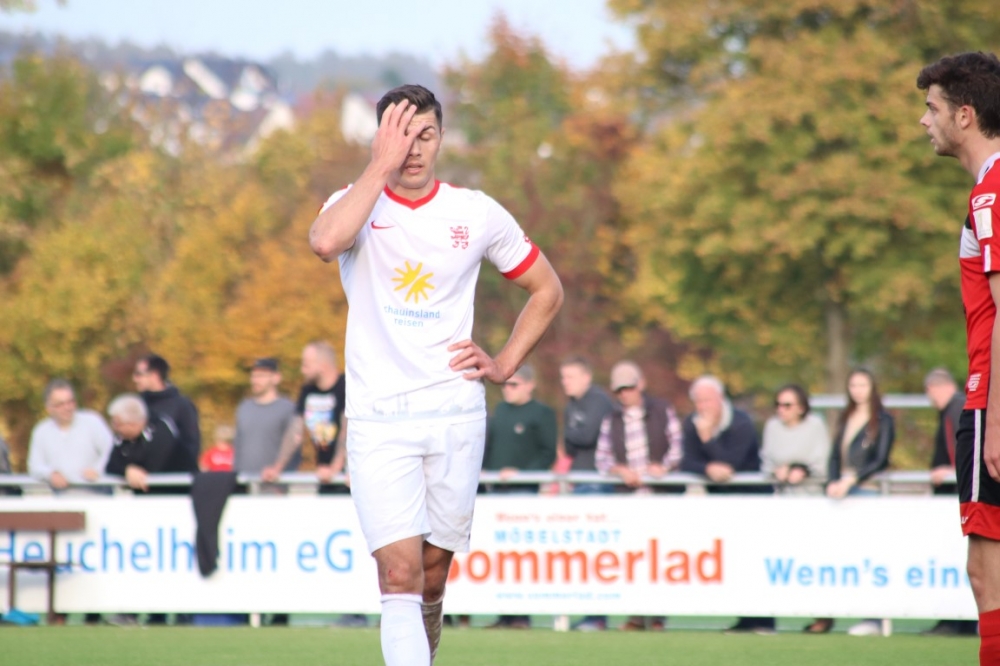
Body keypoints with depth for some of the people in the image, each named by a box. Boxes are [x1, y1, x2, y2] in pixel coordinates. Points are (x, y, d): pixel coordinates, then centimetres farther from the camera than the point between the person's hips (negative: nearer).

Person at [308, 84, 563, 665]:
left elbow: (547, 290, 18)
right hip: (378, 418, -3)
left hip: (456, 414, 3)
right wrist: (382, 166, -21)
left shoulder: (478, 213, 5)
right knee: (400, 571, -16)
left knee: (433, 573, 9)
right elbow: (325, 241, -28)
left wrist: (504, 365, 7)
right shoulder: (358, 205, -2)